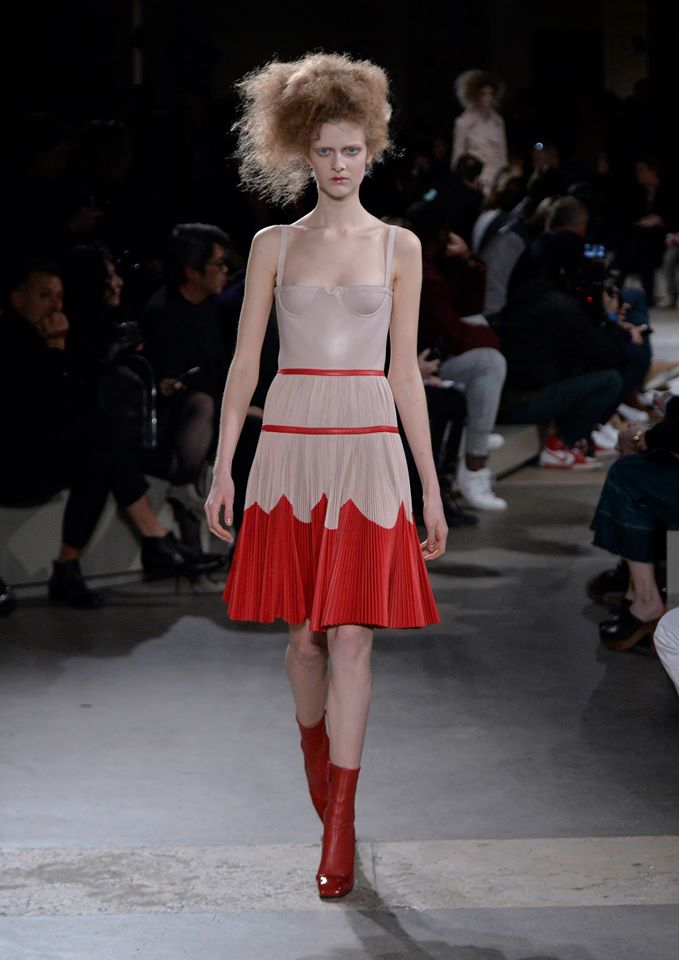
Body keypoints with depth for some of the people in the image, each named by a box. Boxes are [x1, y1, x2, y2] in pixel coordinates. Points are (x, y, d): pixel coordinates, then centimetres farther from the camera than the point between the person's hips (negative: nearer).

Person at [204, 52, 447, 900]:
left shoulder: (399, 247, 7)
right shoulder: (274, 245, 7)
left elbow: (405, 371, 8)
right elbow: (245, 362, 7)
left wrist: (431, 486, 6)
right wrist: (223, 468, 1)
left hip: (368, 448, -1)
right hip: (290, 446, 1)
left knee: (351, 634, -6)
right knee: (304, 632, 7)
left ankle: (339, 822, -3)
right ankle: (314, 751, 35)